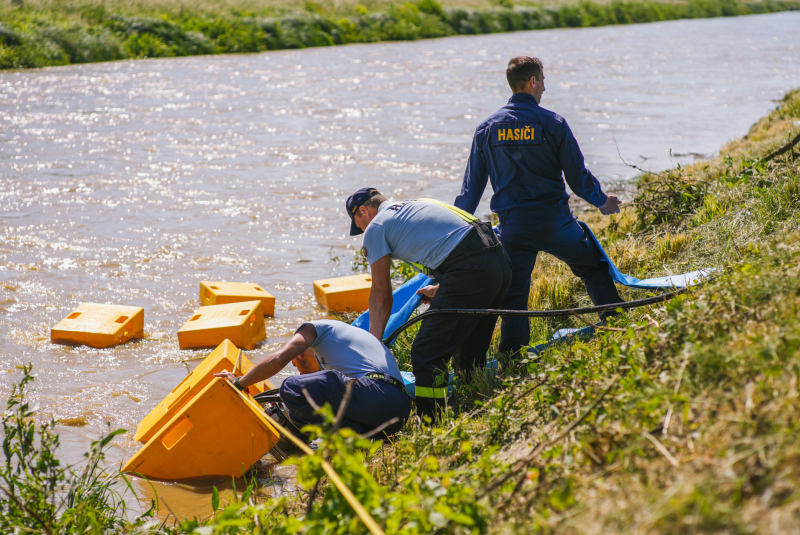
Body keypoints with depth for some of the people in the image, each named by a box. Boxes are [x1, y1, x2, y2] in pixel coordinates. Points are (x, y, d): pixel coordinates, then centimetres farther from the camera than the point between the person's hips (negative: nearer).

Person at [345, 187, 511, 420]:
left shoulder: (376, 228, 8)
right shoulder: (419, 204, 31)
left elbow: (381, 296, 9)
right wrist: (440, 289, 48)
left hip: (471, 271, -9)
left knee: (426, 355, -3)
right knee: (470, 355, 20)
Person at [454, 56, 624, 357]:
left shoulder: (487, 129, 3)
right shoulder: (553, 123, -5)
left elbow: (472, 186, 6)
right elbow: (577, 176, -2)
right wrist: (602, 202, 16)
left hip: (512, 226, 2)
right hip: (554, 220, -2)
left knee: (513, 295, 7)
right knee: (594, 267, 20)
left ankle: (512, 357, 5)